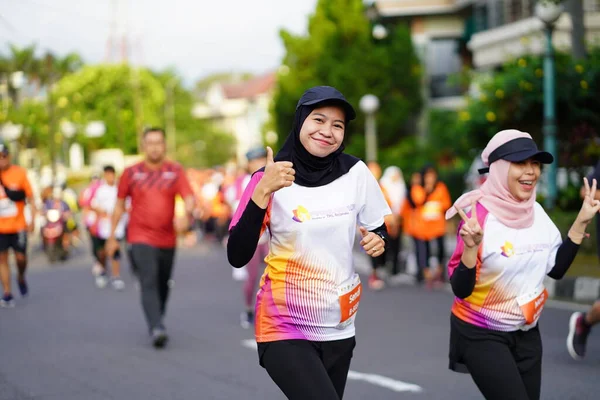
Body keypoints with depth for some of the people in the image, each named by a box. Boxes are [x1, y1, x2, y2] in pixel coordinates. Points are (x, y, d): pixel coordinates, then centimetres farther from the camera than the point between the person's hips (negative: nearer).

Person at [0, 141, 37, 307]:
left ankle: (21, 278, 32)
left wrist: (32, 220, -8)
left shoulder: (19, 173, -6)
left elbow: (30, 198, -2)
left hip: (18, 225, -1)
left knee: (21, 257, 0)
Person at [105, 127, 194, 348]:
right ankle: (157, 329, -25)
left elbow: (189, 198, -8)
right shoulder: (131, 172, 2)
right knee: (149, 283, -16)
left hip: (167, 239, 2)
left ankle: (157, 320, 34)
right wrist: (112, 236, 9)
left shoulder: (175, 171, 3)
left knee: (163, 285, 13)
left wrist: (187, 216, -30)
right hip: (141, 238, -2)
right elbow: (120, 205, 9)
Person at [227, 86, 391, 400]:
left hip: (338, 329, 4)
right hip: (285, 328, -4)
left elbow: (379, 232, 11)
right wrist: (263, 191, -27)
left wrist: (377, 244, -12)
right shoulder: (270, 178, -11)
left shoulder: (355, 172, -3)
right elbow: (237, 257, -18)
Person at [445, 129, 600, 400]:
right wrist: (471, 246, -36)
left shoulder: (537, 213, 0)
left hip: (526, 333, 7)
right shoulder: (479, 215, -20)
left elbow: (557, 269, 9)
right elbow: (460, 290, -19)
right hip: (481, 335, -7)